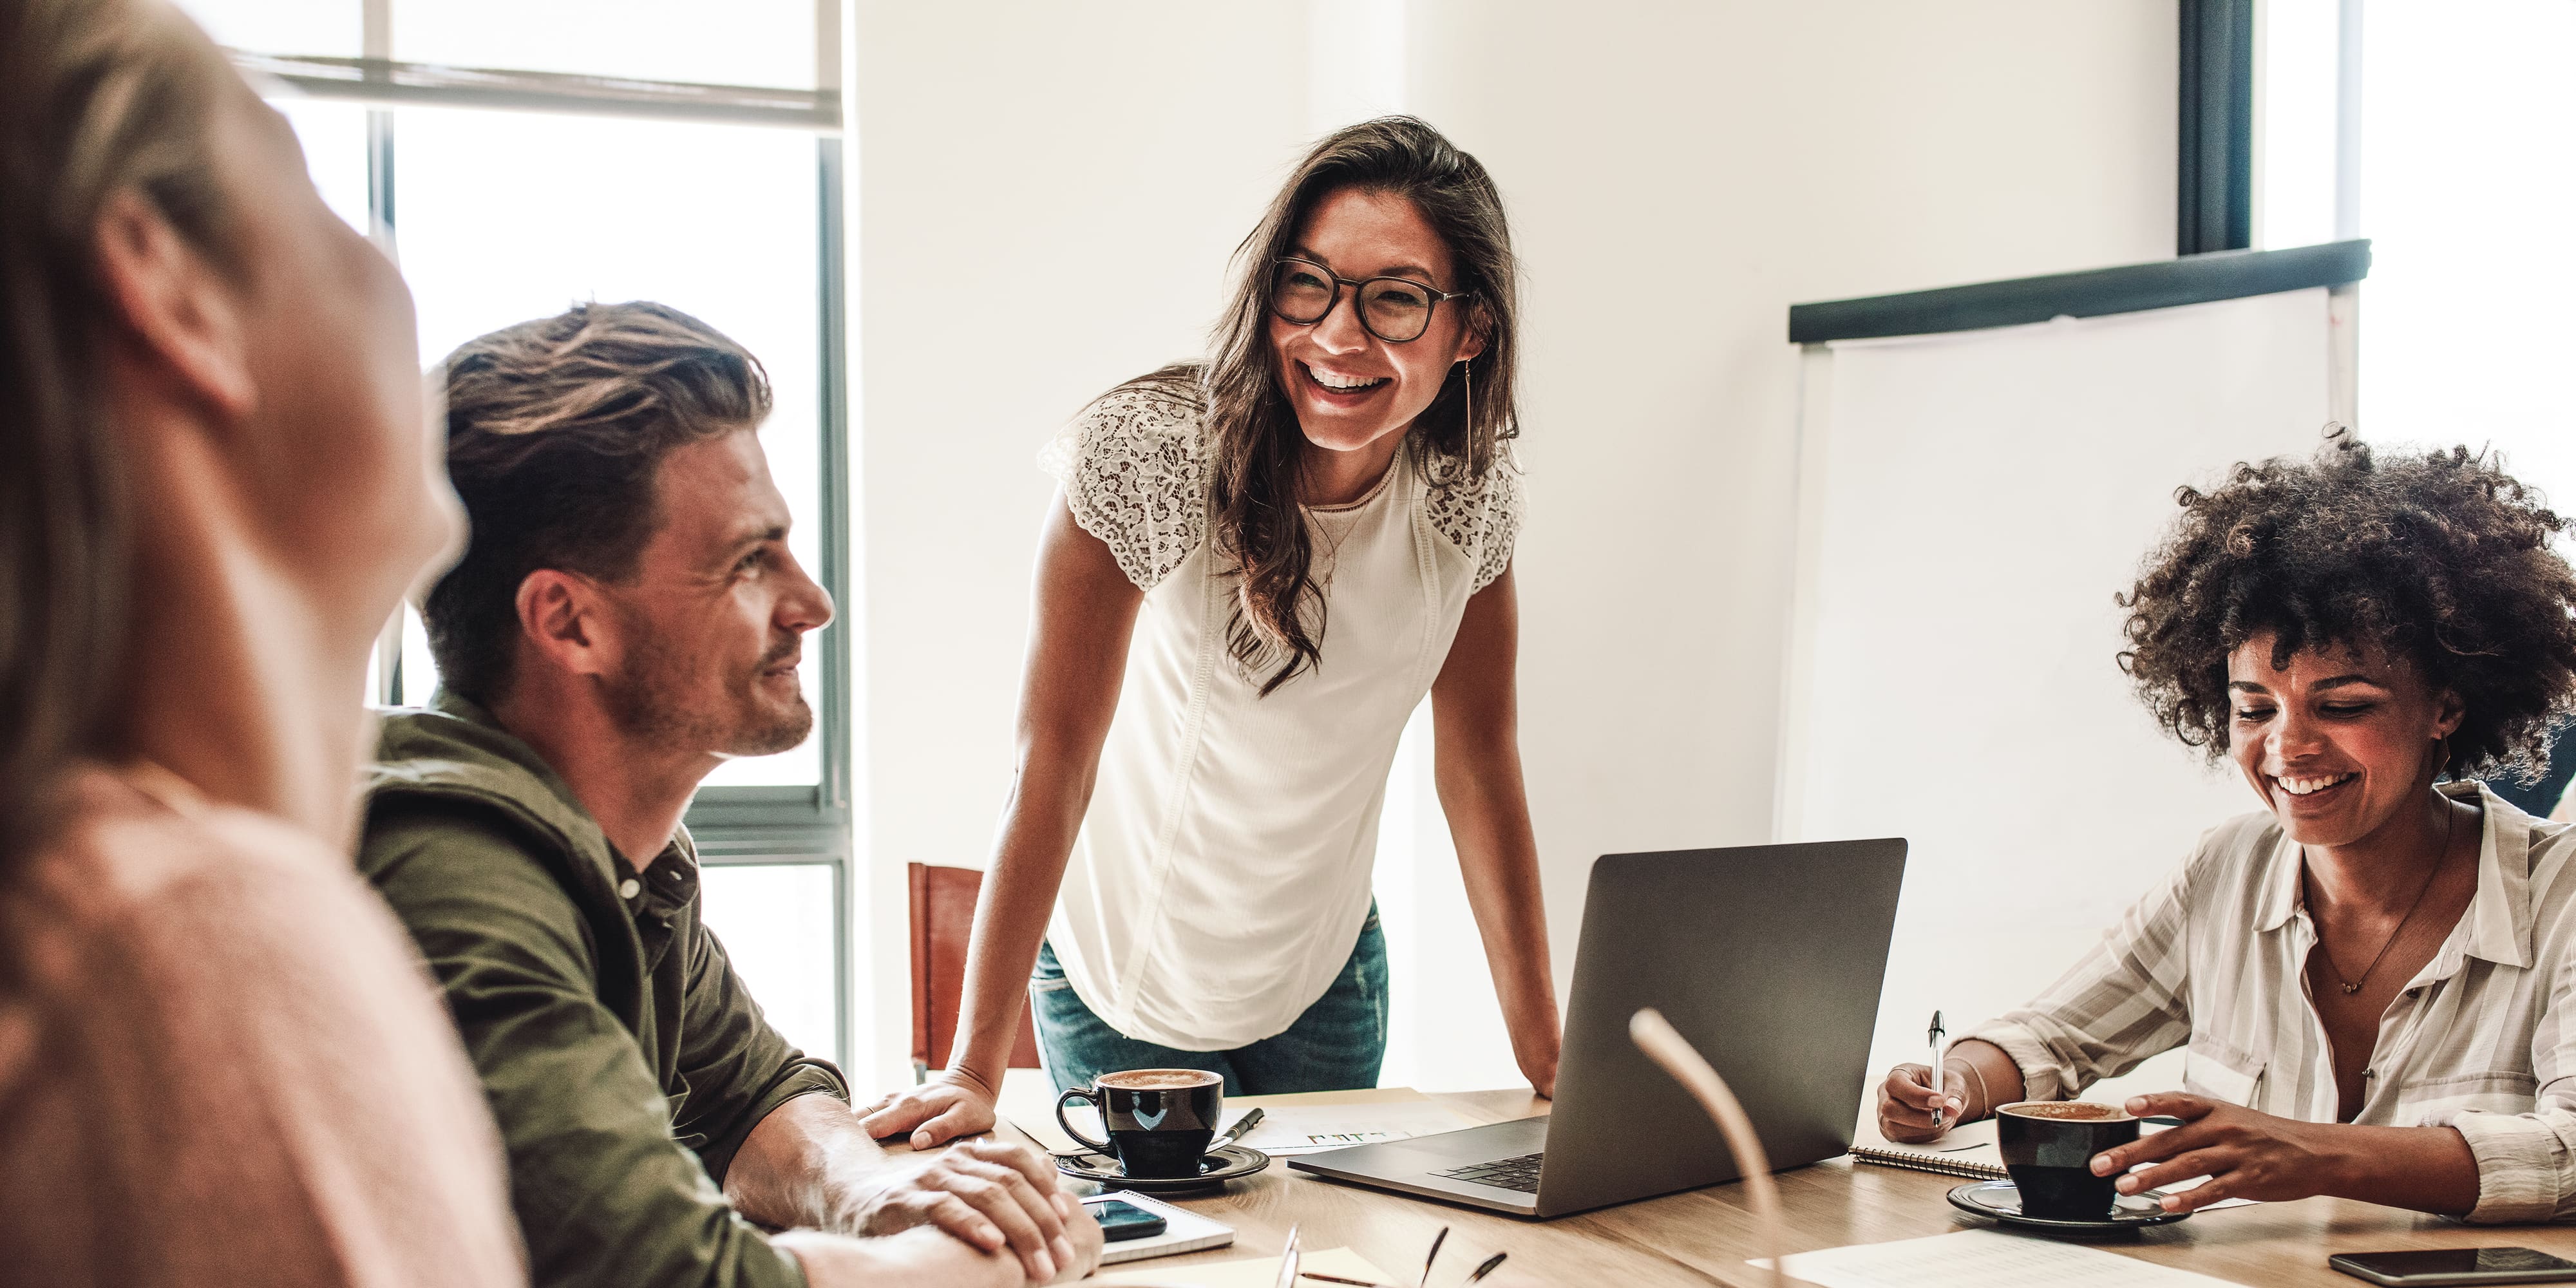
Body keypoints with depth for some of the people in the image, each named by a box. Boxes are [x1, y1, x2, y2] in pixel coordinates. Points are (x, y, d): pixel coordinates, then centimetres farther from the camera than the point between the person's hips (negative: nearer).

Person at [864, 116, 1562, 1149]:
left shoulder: (1471, 493, -12)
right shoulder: (1143, 451, -27)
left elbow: (1479, 762, -3)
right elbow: (1055, 756, -25)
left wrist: (1546, 1052, -6)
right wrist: (975, 1070, -27)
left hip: (1325, 976, 4)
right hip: (1127, 981, -4)